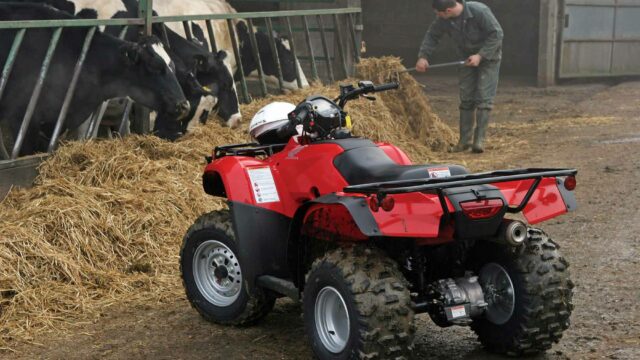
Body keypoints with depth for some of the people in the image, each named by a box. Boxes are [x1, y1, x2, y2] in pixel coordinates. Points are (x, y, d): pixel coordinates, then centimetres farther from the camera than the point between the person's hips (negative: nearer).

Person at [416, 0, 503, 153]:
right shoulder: (444, 20, -14)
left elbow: (496, 34, -24)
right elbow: (432, 35, 0)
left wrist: (480, 55, -28)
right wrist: (423, 56, -13)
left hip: (488, 57, -5)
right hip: (468, 59, 5)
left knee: (483, 98, -12)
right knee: (466, 98, 4)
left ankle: (479, 139, -11)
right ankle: (465, 140, 10)